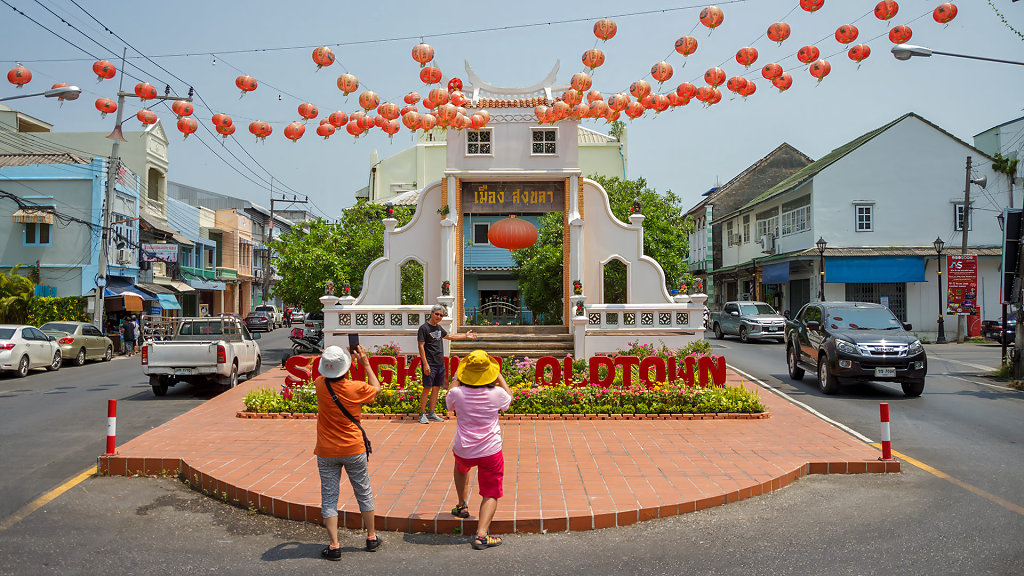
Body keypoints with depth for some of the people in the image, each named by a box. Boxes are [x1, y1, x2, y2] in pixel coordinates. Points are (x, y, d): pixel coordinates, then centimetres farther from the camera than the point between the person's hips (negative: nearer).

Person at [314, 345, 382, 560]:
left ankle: (334, 546, 4)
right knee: (364, 494, 15)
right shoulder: (356, 388, -16)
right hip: (354, 450, 0)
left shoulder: (320, 385, -12)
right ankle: (371, 538, 27)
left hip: (326, 453, 1)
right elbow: (376, 389, 6)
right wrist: (365, 362, 9)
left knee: (329, 498, 7)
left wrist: (346, 355, 15)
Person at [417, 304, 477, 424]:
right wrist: (425, 364, -19)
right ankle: (422, 414, 2)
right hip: (430, 364, -7)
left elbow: (448, 336, 32)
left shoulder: (438, 327, 14)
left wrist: (465, 336, 32)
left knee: (436, 388, 9)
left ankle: (431, 414, 17)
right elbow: (421, 347, -13)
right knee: (427, 388, -7)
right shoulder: (424, 328, -9)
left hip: (440, 364, 8)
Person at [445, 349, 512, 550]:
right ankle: (481, 535, -7)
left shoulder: (457, 393, -14)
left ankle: (462, 505, 44)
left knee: (461, 467, 37)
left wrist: (455, 379, 18)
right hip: (490, 451, -2)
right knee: (491, 494, 9)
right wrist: (499, 376, 16)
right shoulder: (497, 393, -14)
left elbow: (448, 403, 12)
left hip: (463, 452, 2)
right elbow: (509, 399, 11)